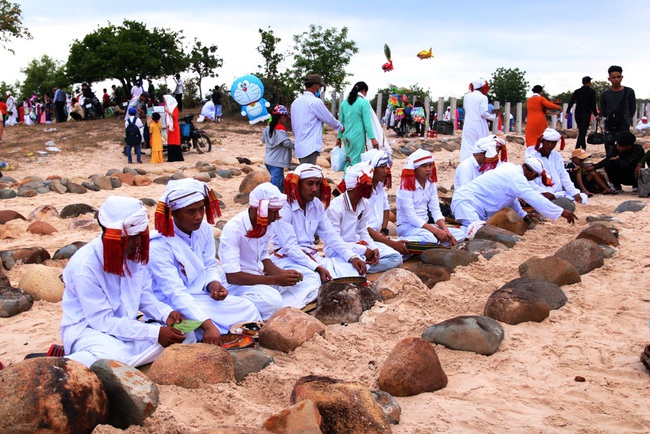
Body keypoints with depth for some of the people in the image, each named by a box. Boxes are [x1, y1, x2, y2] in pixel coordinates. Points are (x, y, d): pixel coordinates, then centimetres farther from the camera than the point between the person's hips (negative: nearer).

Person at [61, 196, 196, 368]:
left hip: (125, 327, 8)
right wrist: (155, 333, -26)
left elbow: (144, 295, 10)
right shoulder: (85, 265, -21)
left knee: (186, 337, -17)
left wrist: (166, 314, -11)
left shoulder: (134, 252, -1)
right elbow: (102, 320, -21)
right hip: (87, 329, -8)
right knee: (116, 357, -41)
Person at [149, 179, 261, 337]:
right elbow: (176, 293, -30)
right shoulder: (159, 246, -23)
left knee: (248, 309, -9)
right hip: (175, 306, -7)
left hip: (203, 296, 7)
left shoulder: (204, 229, -1)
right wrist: (207, 325, -41)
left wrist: (213, 284, -17)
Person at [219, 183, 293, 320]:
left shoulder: (266, 223, 0)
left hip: (259, 276, 9)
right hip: (236, 283, -9)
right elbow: (231, 276, -26)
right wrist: (275, 280, -25)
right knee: (272, 300, -33)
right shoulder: (233, 229, -23)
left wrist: (282, 273, -9)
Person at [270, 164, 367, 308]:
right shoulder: (284, 208, -13)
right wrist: (317, 268, -26)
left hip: (312, 257, 8)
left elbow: (331, 236, 6)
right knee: (312, 281, -37)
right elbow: (290, 247, -19)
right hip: (287, 258, -7)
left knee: (353, 269, -11)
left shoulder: (317, 205, 8)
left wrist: (352, 257, -9)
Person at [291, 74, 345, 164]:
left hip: (299, 147, 8)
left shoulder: (295, 102, 13)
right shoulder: (315, 102, -10)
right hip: (310, 148, -8)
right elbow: (329, 119, 0)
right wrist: (341, 127, 19)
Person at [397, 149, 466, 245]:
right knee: (429, 238, -38)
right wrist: (437, 231, -25)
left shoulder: (431, 184, 9)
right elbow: (411, 217, -20)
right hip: (407, 226, -8)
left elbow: (436, 211, 4)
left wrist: (446, 231, -15)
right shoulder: (406, 187, -12)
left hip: (424, 225, 8)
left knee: (460, 234, -9)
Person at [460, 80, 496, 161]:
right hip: (479, 126, -5)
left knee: (467, 147, 5)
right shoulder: (483, 97, -8)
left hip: (468, 126, 5)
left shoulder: (467, 96, 8)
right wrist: (493, 117, 1)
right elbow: (483, 112, -12)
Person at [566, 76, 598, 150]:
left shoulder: (577, 91, 4)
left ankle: (583, 146, 27)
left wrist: (567, 112, -5)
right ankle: (577, 147, -19)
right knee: (583, 131, -7)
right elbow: (593, 104, -7)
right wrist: (595, 114, 0)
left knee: (581, 131, 18)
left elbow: (571, 102, -3)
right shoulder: (592, 92, -3)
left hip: (577, 114, 4)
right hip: (586, 114, -4)